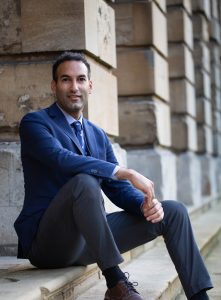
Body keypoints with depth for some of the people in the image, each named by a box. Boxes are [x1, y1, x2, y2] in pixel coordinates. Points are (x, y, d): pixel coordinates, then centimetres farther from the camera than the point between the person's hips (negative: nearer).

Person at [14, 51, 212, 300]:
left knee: (173, 211, 0)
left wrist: (145, 203, -10)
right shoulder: (34, 123, -5)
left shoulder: (98, 135, 17)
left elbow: (117, 188, 13)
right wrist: (127, 173, -28)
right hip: (46, 240, -7)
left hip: (86, 237, 7)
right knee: (85, 180, -36)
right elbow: (61, 159, -25)